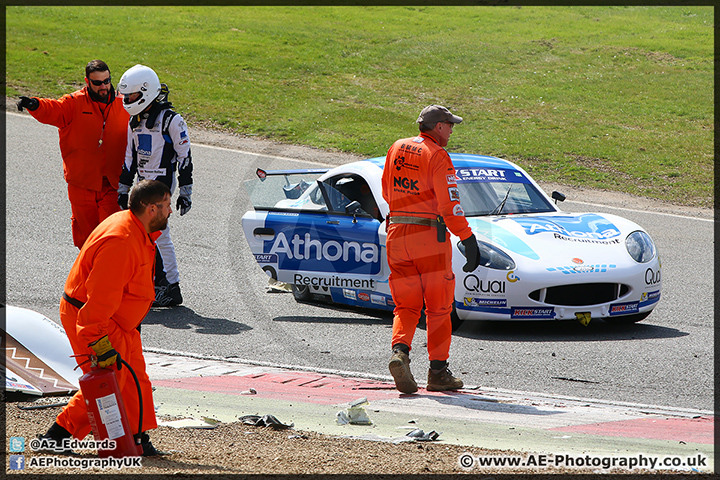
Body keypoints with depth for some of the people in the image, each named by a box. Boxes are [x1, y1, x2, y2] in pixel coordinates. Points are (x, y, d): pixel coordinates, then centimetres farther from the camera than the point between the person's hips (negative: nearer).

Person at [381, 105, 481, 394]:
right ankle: (438, 372, 7)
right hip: (430, 236, -5)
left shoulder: (397, 148, 9)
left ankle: (400, 351, -17)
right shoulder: (438, 156, -10)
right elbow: (449, 204, -16)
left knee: (406, 306, 9)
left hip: (397, 232, 5)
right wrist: (468, 240, -12)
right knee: (438, 307, 6)